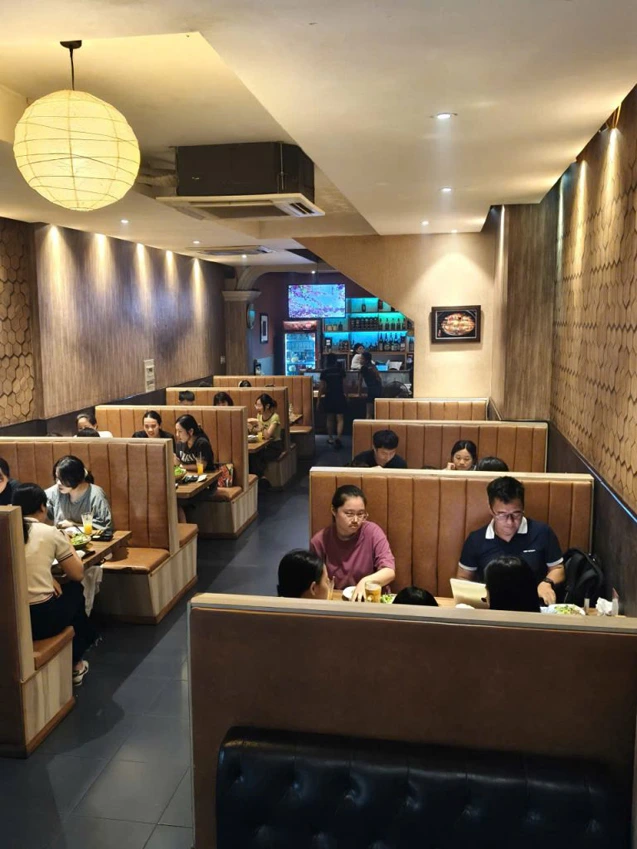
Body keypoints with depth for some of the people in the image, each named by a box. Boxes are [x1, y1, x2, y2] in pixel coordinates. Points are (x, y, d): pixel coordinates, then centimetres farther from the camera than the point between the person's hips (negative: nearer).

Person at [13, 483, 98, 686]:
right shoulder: (50, 533, -6)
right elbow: (78, 574, 5)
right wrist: (67, 545, 18)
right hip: (43, 619, -4)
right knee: (74, 590, 26)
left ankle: (74, 662, 41)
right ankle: (75, 664, 38)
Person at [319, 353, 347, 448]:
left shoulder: (324, 372, -3)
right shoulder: (341, 370, -2)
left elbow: (321, 387, -3)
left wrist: (319, 399, 4)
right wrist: (346, 395, 15)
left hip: (329, 397, 1)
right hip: (340, 397, -1)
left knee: (330, 419, 16)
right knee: (340, 419, -1)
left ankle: (330, 439, 24)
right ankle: (338, 438, -19)